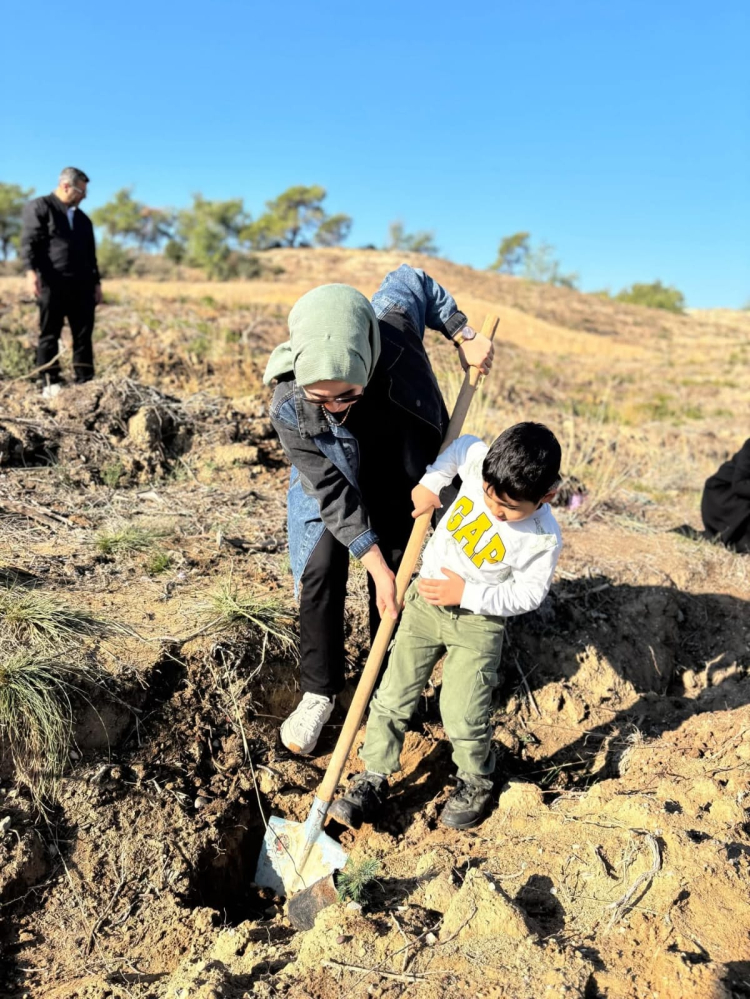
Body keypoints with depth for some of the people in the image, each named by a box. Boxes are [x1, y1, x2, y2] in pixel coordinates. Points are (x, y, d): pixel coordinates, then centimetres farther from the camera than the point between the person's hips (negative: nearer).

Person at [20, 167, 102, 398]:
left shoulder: (83, 218, 23)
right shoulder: (39, 207, 4)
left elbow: (90, 253, 24)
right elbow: (29, 241, -6)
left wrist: (96, 282, 16)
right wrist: (31, 271, -20)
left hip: (81, 285, 6)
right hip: (52, 284, -6)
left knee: (84, 335, 2)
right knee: (49, 334, -2)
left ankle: (85, 381, 5)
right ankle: (49, 383, 0)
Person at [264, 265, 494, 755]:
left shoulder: (395, 330, -35)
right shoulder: (289, 409, -35)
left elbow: (411, 280, -10)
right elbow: (334, 496, -27)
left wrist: (465, 336, -14)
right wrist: (377, 568, -23)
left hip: (399, 480, 1)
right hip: (333, 486, -1)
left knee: (397, 585, 6)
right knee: (320, 577, -8)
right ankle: (319, 692, 15)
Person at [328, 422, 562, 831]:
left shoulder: (542, 538, -23)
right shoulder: (479, 460, -16)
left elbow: (527, 594, -13)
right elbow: (463, 444, 7)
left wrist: (467, 594, -21)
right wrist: (431, 481, -5)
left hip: (477, 621, -4)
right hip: (426, 599, 4)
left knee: (463, 717, -3)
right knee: (392, 698, 7)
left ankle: (476, 782, 29)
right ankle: (374, 778, 25)